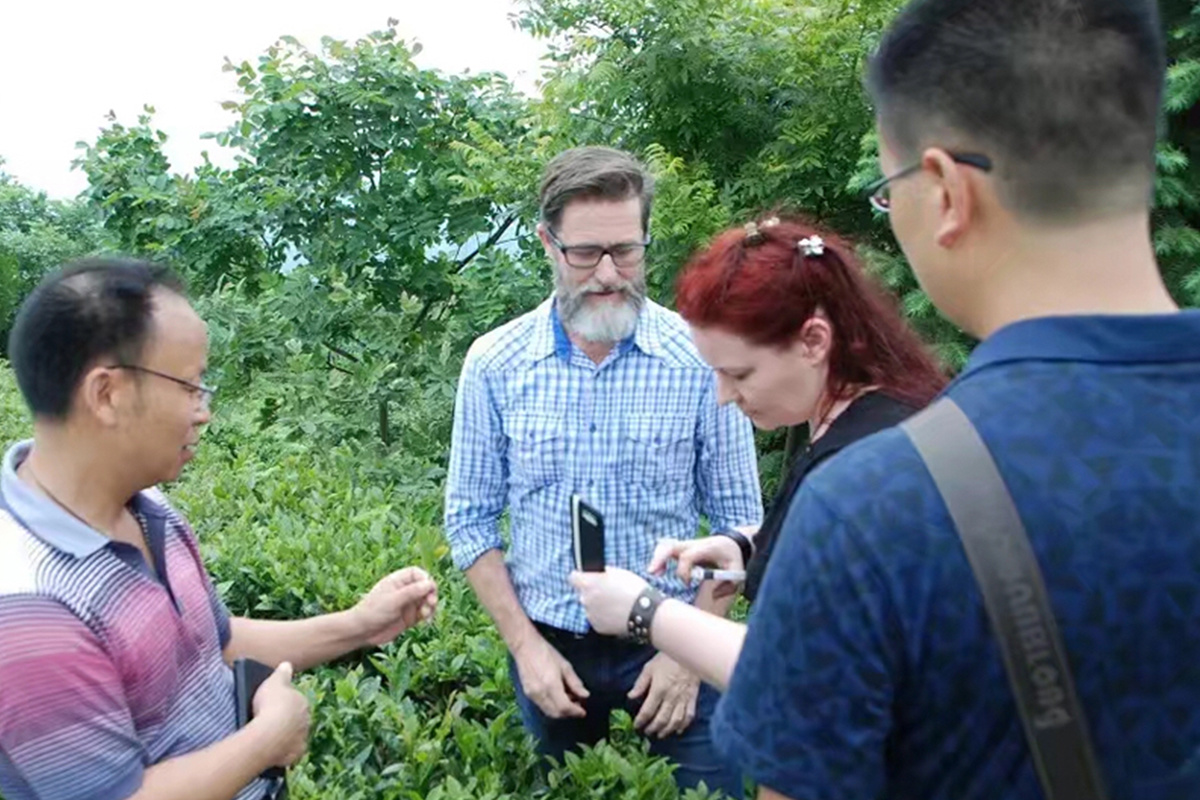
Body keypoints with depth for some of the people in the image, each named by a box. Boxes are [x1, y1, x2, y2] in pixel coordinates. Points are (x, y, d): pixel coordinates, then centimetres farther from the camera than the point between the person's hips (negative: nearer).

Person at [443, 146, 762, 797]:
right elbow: (471, 520, 0)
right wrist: (525, 644, -6)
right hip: (550, 648, 2)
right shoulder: (494, 364, -6)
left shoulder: (702, 358, -11)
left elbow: (738, 522, -5)